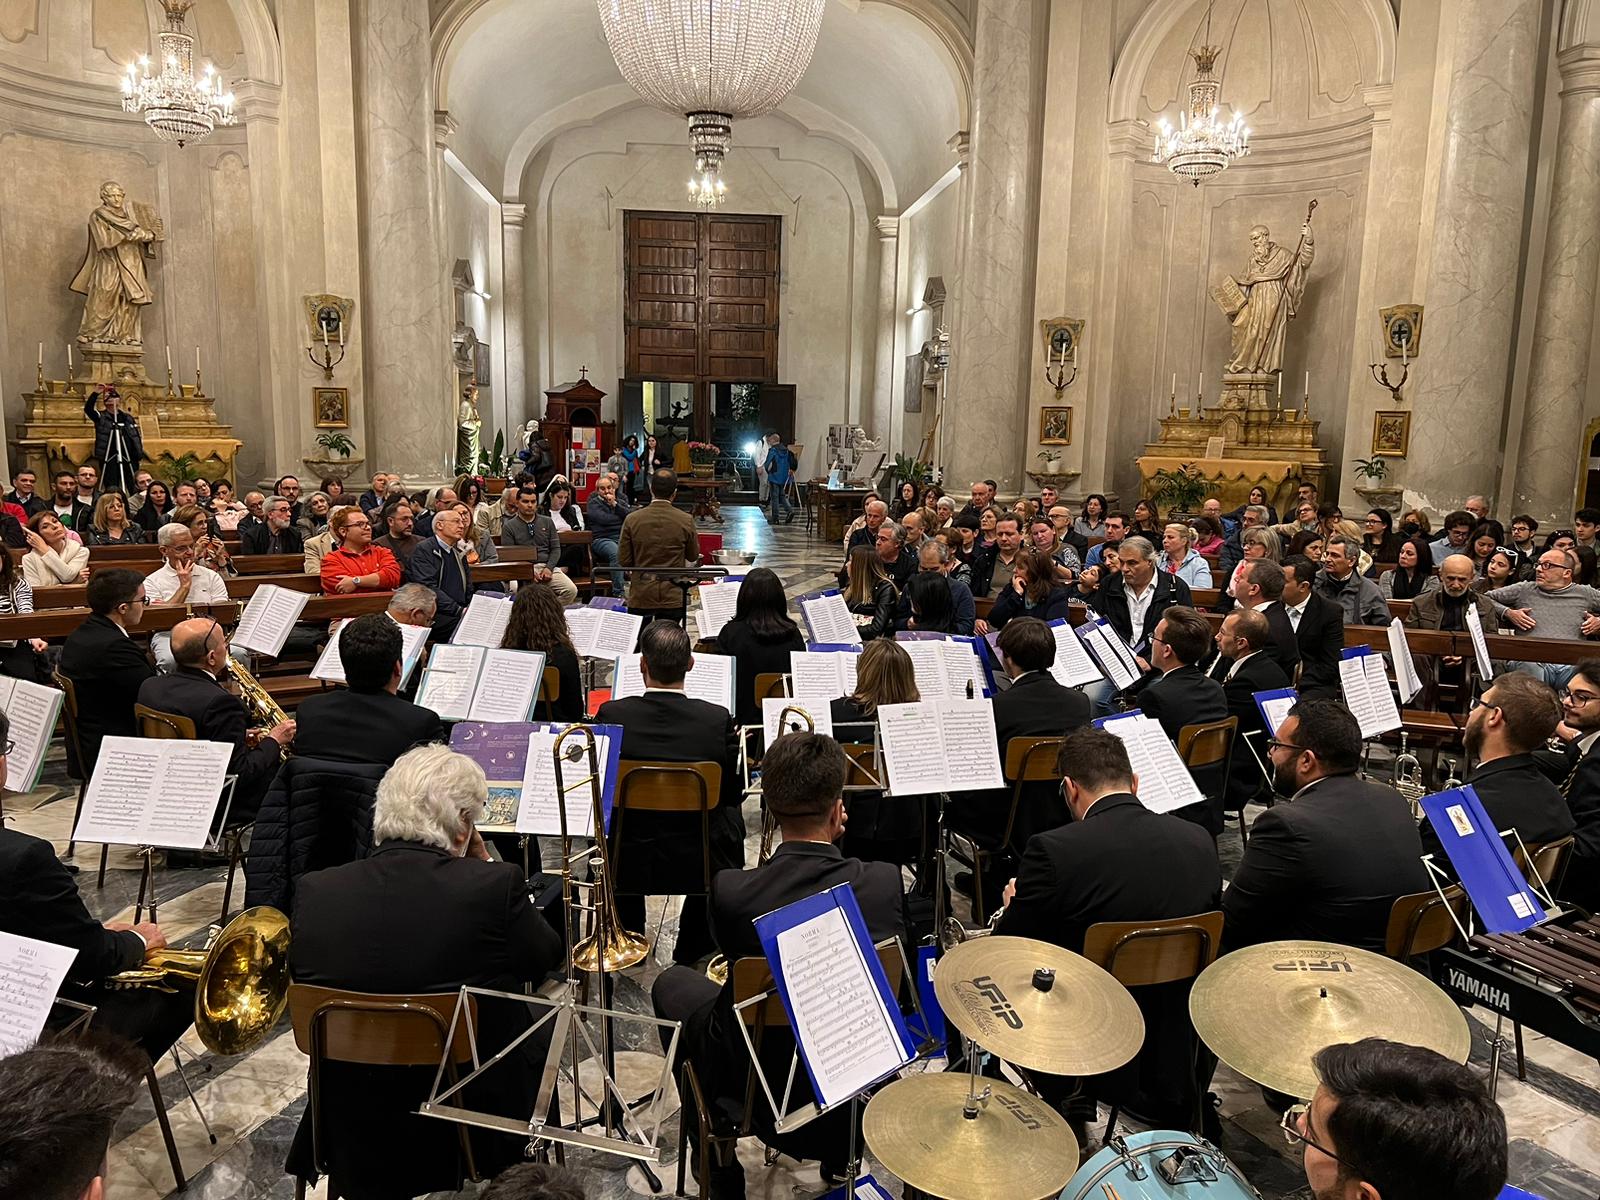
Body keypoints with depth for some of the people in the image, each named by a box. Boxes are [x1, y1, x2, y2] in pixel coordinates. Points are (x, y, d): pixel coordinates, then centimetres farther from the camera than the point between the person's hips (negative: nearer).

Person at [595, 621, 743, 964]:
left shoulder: (611, 715, -16)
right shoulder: (718, 720, -17)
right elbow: (731, 794, -3)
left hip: (628, 863, 1)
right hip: (697, 862, -1)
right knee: (730, 820, 30)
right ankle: (692, 951, 38)